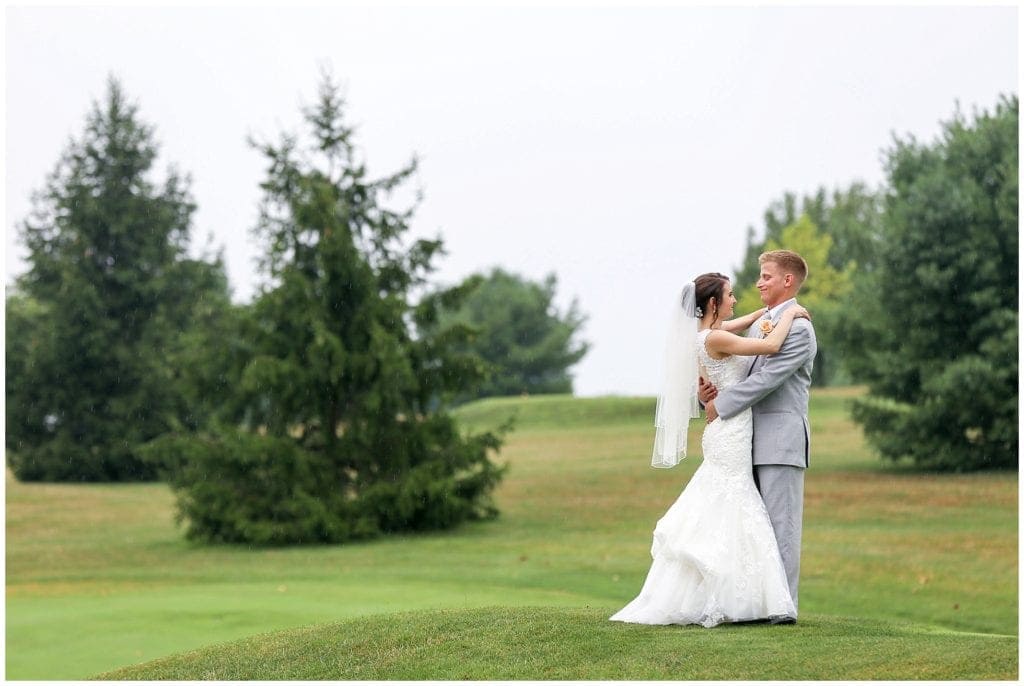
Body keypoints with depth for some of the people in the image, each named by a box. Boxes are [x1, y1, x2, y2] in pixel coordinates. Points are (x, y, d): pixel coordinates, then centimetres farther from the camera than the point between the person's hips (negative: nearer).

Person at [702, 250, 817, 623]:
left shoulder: (799, 329, -11)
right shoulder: (761, 323, 18)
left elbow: (765, 379, -18)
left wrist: (719, 405, -13)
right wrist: (710, 390, -2)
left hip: (781, 439, -9)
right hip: (754, 441, 9)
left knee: (780, 523, -7)